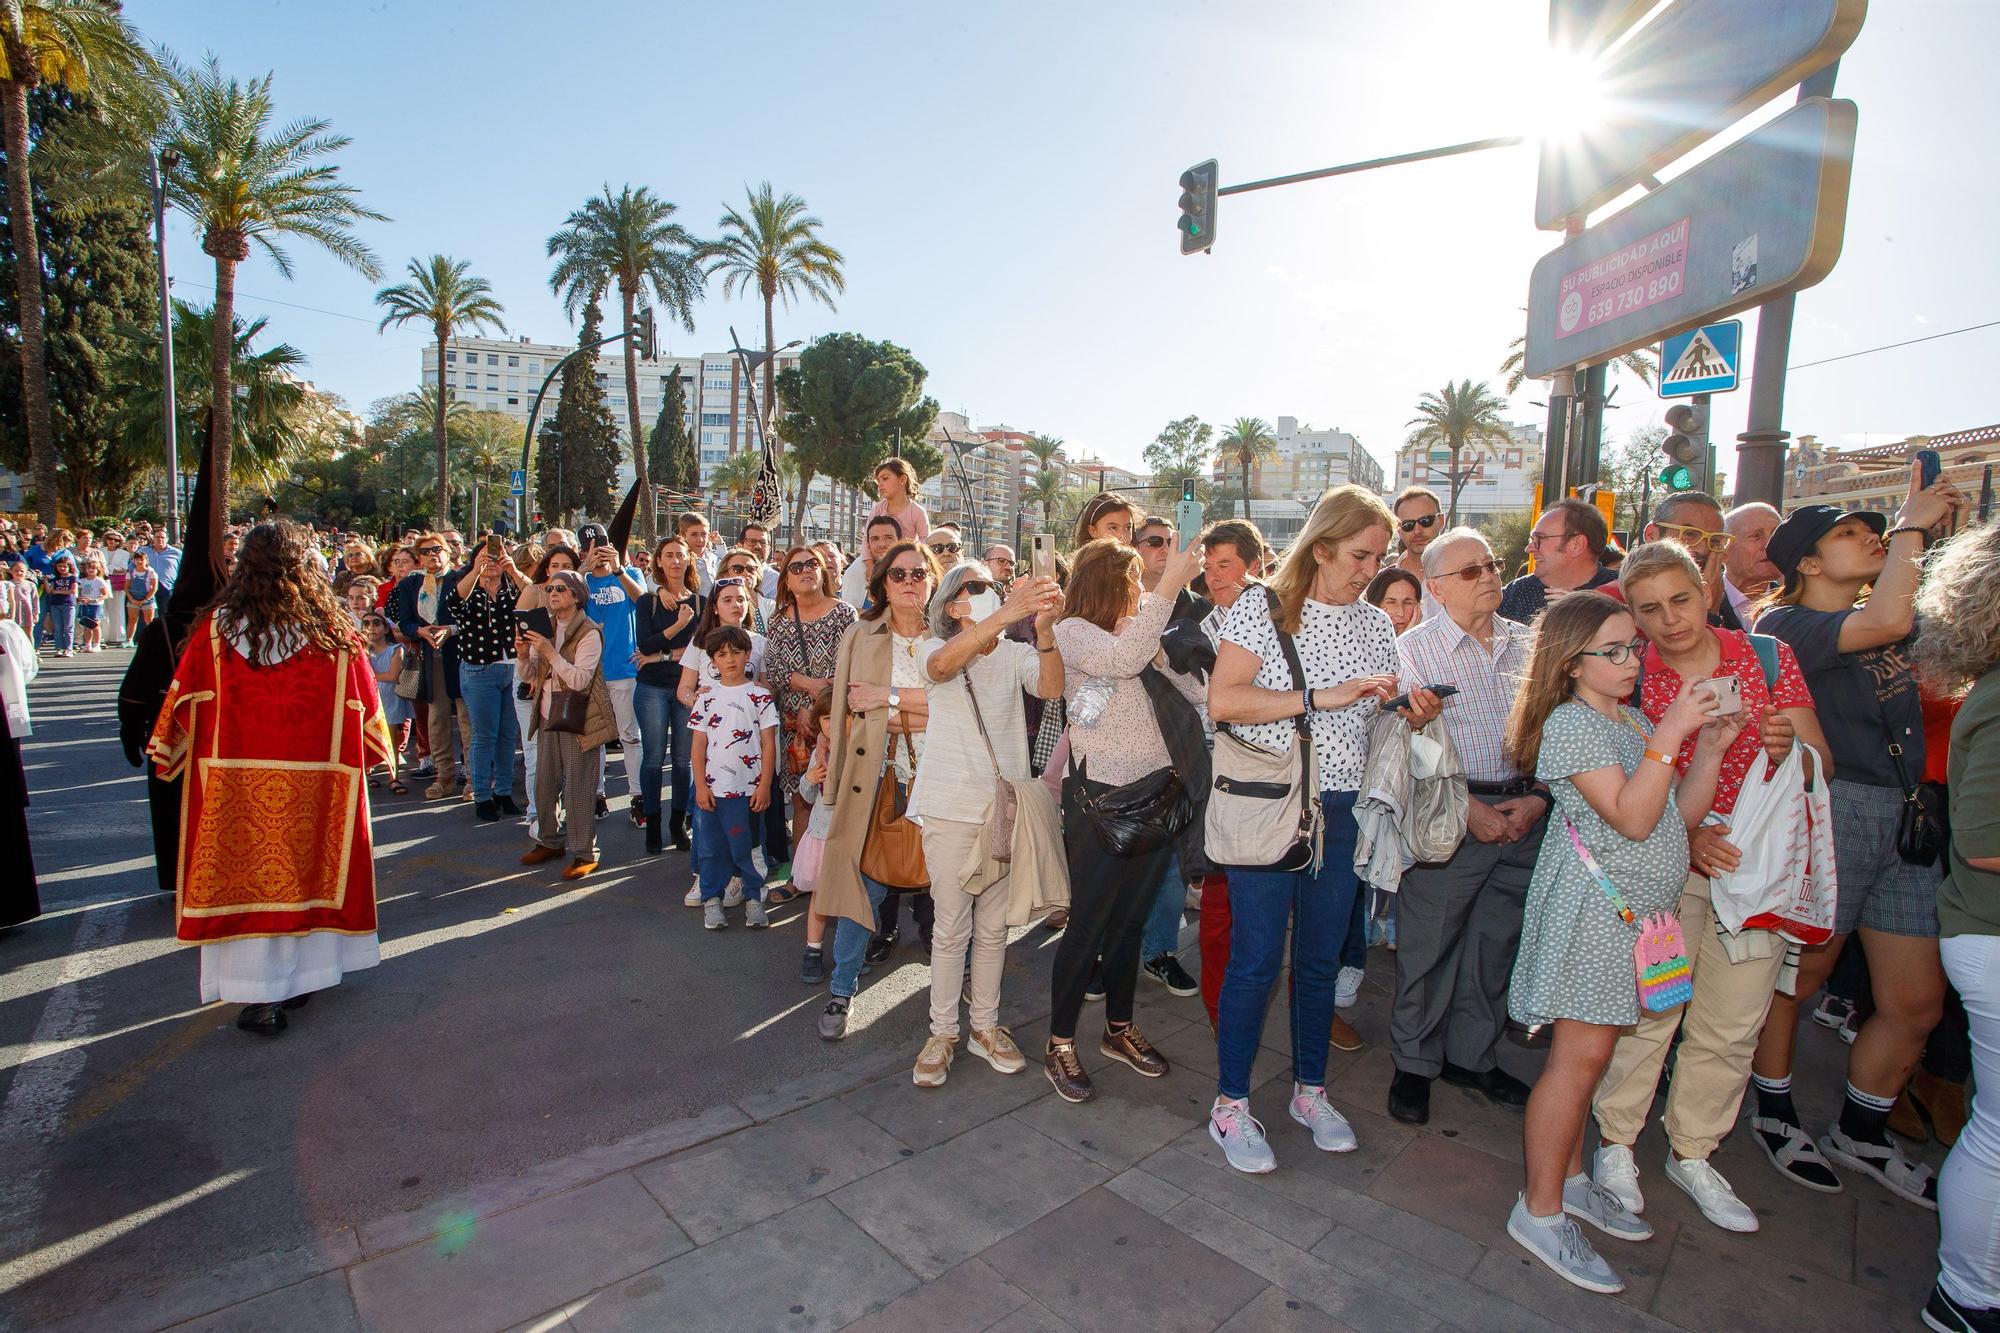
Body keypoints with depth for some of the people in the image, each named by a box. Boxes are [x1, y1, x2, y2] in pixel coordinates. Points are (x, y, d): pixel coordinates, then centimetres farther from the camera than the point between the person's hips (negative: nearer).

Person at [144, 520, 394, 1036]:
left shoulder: (216, 628, -6)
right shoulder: (332, 631, -7)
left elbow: (185, 700, 2)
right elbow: (364, 704, 1)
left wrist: (165, 755, 19)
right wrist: (379, 752, 18)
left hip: (237, 784, 0)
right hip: (314, 784, 0)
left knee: (248, 878, 7)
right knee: (307, 872, 14)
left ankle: (260, 996, 7)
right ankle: (301, 977, 26)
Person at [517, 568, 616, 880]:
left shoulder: (589, 632, -12)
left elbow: (580, 680, -20)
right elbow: (530, 676, 9)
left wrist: (550, 652, -25)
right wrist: (524, 655, -11)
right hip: (549, 717, 7)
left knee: (577, 790, -3)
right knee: (544, 785, 14)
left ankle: (585, 853, 7)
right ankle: (549, 842, 31)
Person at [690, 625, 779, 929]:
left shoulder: (759, 696, 0)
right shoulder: (707, 698, 6)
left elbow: (769, 744, -1)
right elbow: (699, 745, 5)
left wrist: (764, 786, -6)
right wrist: (700, 785, -2)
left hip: (747, 788, -2)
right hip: (712, 788, 2)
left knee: (744, 847, 3)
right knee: (711, 846, 8)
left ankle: (753, 897, 17)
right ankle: (711, 899, 21)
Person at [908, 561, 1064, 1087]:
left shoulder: (1016, 654, 2)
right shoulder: (939, 651, -4)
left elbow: (1051, 687, -18)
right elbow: (940, 667, -30)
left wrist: (1044, 629, -36)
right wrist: (1006, 614, -42)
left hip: (1006, 806, 3)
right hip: (951, 809, -2)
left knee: (993, 928, 14)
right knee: (951, 929, 5)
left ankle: (985, 1026, 29)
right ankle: (942, 1032, 21)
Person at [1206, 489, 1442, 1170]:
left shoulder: (1376, 625, 10)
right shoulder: (1262, 608, -7)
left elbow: (1379, 723, 18)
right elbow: (1222, 701, -19)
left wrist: (1413, 716, -4)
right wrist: (1321, 696, -23)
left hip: (1341, 810, 5)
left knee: (1322, 957, 15)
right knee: (1257, 958, 1)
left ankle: (1309, 1089, 34)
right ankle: (1230, 1105, 18)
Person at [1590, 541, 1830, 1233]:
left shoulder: (1767, 656, -1)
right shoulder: (1630, 678, -6)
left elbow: (1821, 765, 1)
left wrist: (1789, 749, -21)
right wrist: (1687, 833, -20)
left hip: (1761, 865, 3)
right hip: (1666, 862, -2)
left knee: (1731, 1026, 10)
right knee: (1649, 1009, -1)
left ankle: (1693, 1153, 29)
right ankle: (1616, 1142, 19)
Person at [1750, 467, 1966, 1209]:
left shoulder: (1885, 617, 17)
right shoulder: (1784, 625, -8)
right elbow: (1885, 624, -23)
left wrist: (1938, 528, 6)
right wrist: (1911, 527, -10)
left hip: (1906, 816, 7)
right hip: (1831, 809, -7)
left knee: (1917, 1002, 11)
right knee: (1798, 976, 6)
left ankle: (1860, 1134, 31)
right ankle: (1776, 1115, 27)